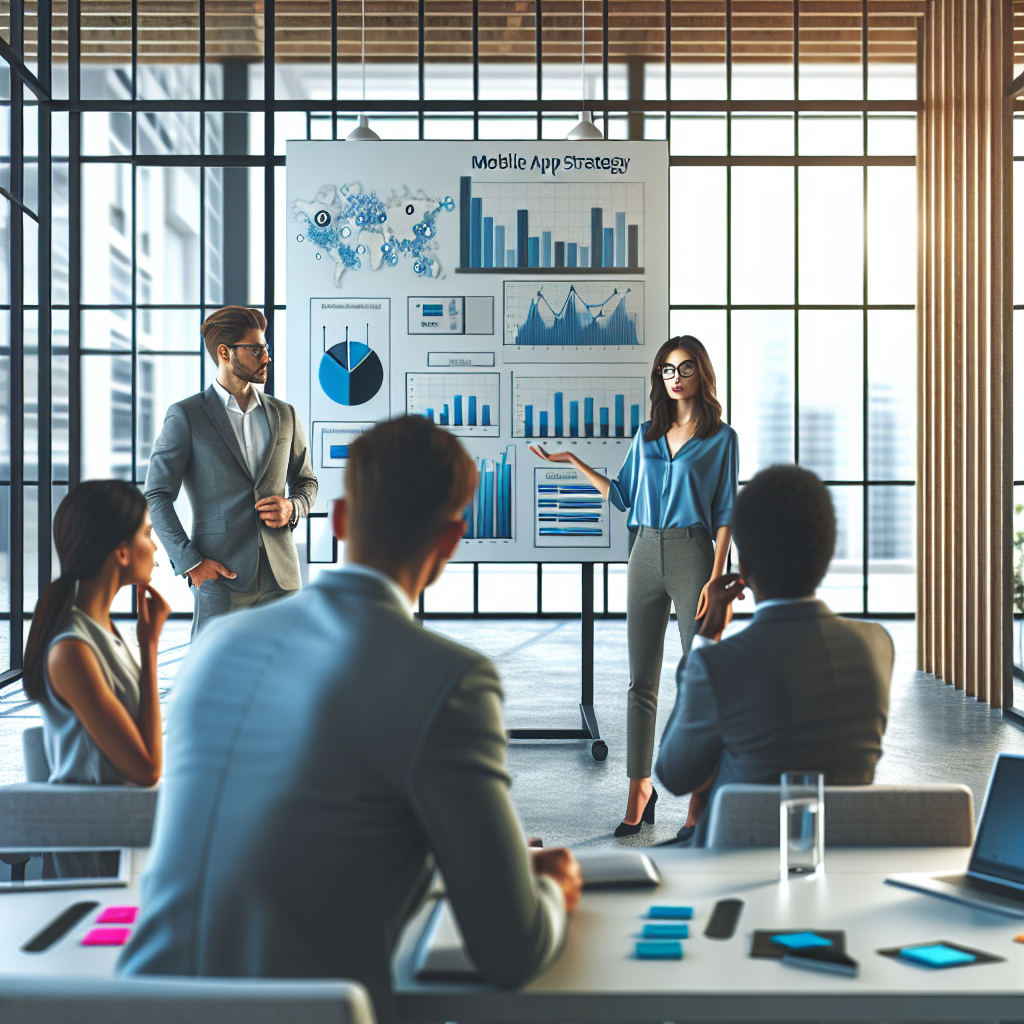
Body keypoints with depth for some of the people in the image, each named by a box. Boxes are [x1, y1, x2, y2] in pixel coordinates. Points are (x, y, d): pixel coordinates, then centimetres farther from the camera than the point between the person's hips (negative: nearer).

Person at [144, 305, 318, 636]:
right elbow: (157, 496, -2)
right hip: (221, 573, -4)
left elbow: (306, 482, 24)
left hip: (281, 575, 4)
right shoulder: (186, 416, 0)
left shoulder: (284, 415, 14)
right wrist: (190, 562, -10)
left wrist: (292, 508, 0)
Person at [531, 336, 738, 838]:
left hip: (692, 554, -4)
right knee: (641, 682, 5)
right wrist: (572, 462, 18)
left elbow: (724, 514, -2)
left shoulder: (721, 437, 2)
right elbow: (622, 494, 20)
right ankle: (640, 789, 12)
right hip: (645, 555, 4)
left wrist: (716, 578, -11)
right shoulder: (647, 435, 15)